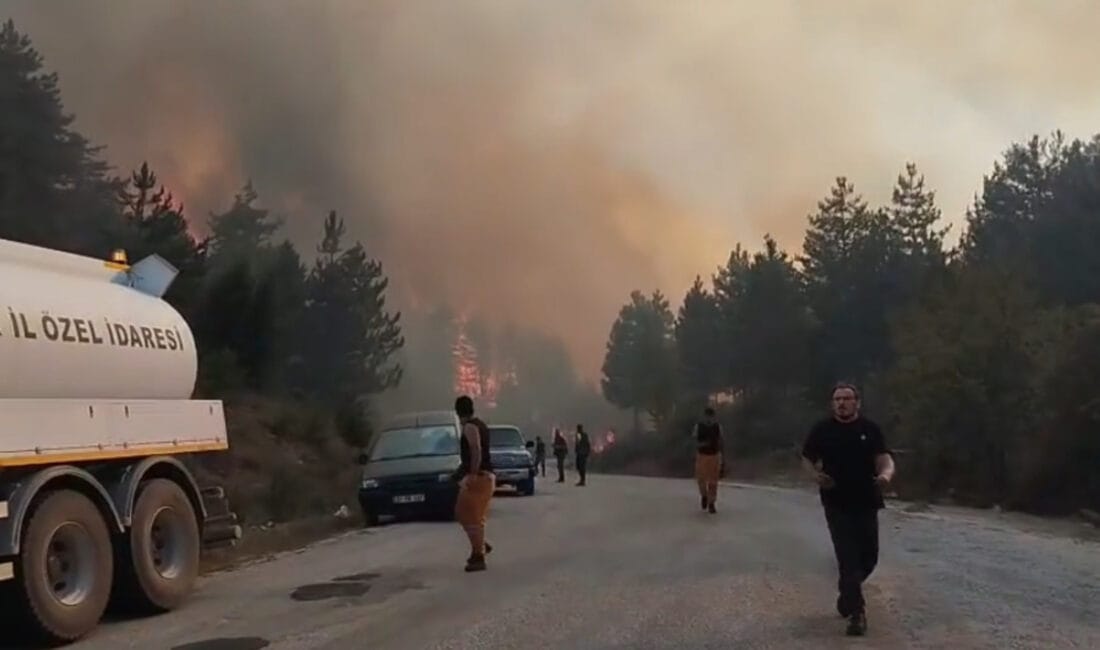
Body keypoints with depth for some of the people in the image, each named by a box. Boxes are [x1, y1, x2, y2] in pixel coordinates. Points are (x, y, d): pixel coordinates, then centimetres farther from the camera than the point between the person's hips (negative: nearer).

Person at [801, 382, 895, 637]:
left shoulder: (870, 429, 0)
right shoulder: (822, 430, 0)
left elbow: (884, 458, -8)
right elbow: (807, 459, 8)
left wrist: (886, 474, -31)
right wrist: (816, 475, -14)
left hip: (866, 502, 2)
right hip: (837, 504, -2)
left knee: (869, 557, 12)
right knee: (848, 558, -6)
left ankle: (847, 592, 40)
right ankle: (856, 612, 0)